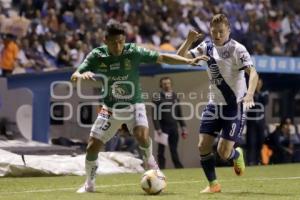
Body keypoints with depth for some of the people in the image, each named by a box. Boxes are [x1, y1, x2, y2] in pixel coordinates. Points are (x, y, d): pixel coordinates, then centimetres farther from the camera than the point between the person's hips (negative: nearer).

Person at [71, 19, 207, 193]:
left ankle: (150, 163, 4)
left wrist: (188, 61, -28)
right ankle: (89, 184, 23)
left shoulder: (133, 52, -17)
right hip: (110, 107, 2)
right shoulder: (97, 55, -13)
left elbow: (162, 58, -17)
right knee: (92, 147, -2)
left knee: (142, 136, -29)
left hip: (133, 104, -2)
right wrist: (82, 75, -37)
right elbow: (74, 76, -13)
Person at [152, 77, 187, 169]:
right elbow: (155, 115, -8)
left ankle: (179, 167, 6)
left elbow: (179, 114, 16)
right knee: (161, 150, 1)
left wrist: (183, 127, 10)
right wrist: (158, 129, -16)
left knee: (174, 150, 5)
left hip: (174, 128, 4)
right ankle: (161, 168, 4)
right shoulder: (157, 98, -3)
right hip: (163, 128, -4)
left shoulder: (175, 97, 13)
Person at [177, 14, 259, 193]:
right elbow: (181, 57, 2)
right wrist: (189, 41, -16)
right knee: (203, 146, -4)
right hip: (214, 105, 5)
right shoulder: (207, 47, 2)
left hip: (234, 106, -5)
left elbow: (253, 73, -25)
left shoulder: (237, 49, -14)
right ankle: (213, 185, 13)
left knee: (223, 152, -10)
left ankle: (237, 155, 27)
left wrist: (249, 94, -42)